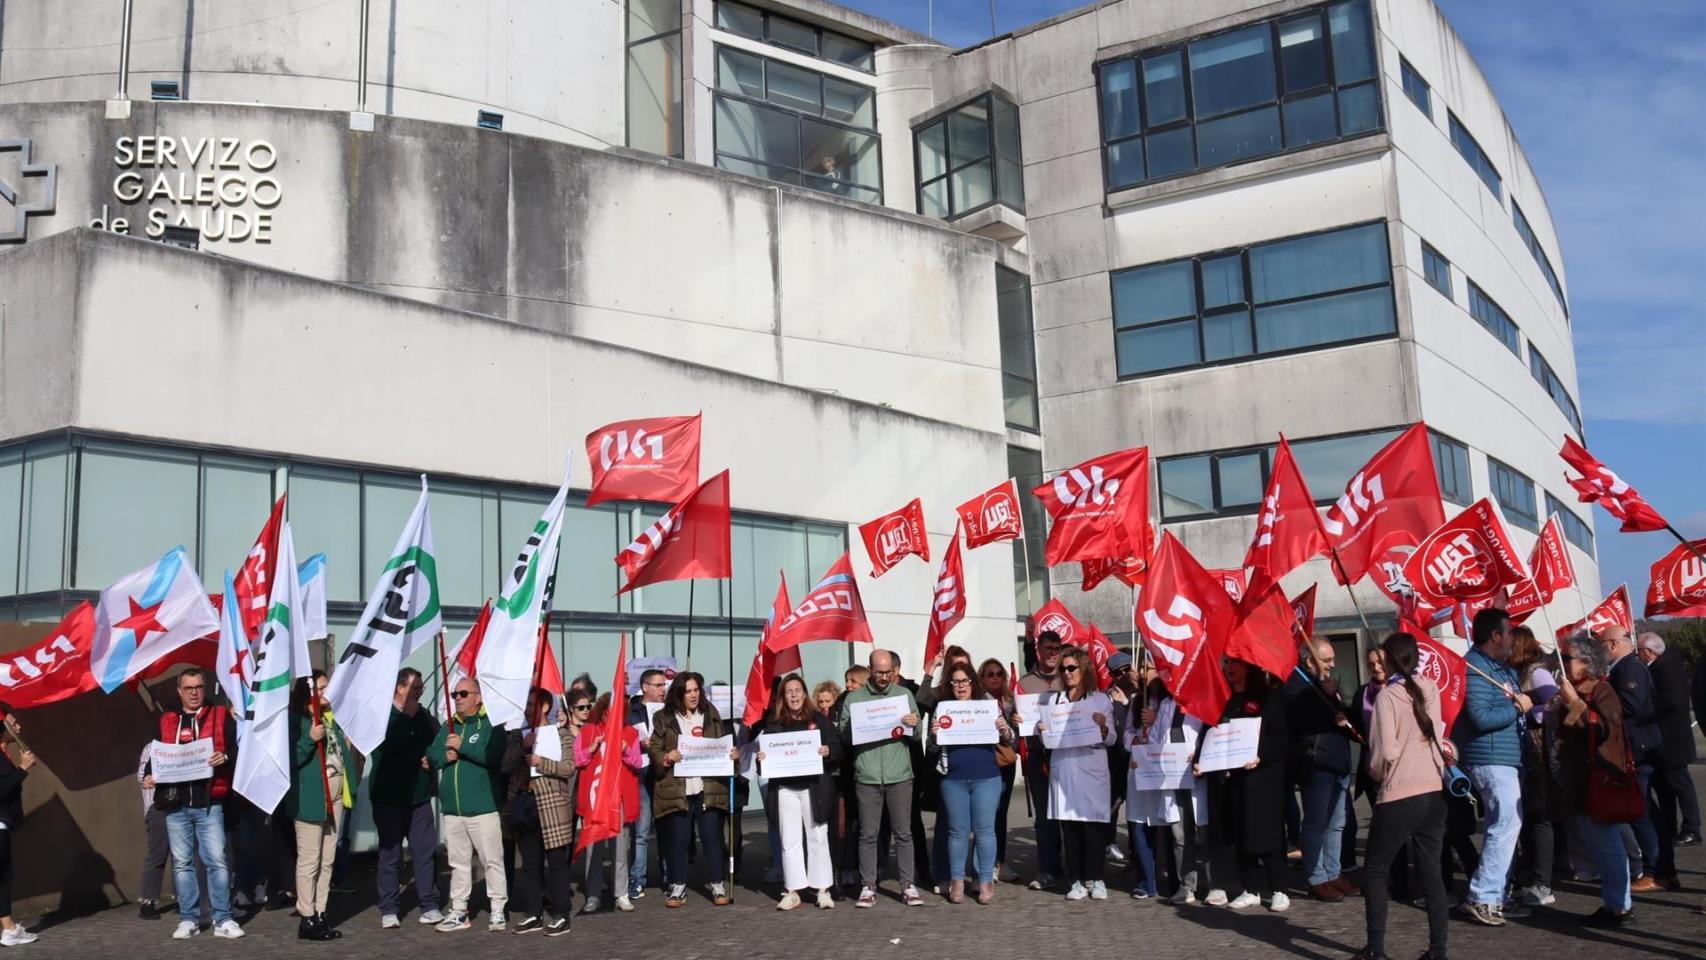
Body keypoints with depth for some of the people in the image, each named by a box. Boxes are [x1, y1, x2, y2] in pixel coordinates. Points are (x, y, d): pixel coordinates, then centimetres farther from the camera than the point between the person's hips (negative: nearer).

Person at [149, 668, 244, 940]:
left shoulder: (221, 716, 5)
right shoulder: (166, 720, 14)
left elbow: (238, 750, 2)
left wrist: (226, 757, -19)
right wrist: (150, 777, 1)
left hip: (209, 803, -3)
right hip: (175, 805, 3)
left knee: (217, 861, -4)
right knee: (182, 863, 7)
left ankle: (223, 920, 1)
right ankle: (188, 919, 16)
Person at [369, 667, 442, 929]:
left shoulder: (424, 716, 7)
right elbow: (386, 745, -22)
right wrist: (407, 716, -17)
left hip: (419, 794, 4)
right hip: (388, 796, -4)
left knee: (425, 851, 3)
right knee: (390, 853, 3)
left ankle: (429, 906, 9)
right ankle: (388, 910, 11)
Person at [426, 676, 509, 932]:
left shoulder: (491, 725, -6)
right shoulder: (448, 727, 16)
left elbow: (495, 756, -20)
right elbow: (431, 755, 14)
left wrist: (462, 746, -18)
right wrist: (445, 755, -7)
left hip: (483, 808, -6)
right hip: (452, 809, 6)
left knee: (492, 861, -2)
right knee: (458, 863, 13)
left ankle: (498, 911, 5)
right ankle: (459, 912, 21)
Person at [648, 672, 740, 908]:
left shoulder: (711, 715, 12)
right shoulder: (665, 719, 5)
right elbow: (654, 748, 3)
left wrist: (732, 753, -3)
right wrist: (666, 757, -16)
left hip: (709, 788, 1)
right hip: (676, 790, -1)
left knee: (713, 838, 3)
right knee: (677, 840, 4)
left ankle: (718, 886, 13)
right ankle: (678, 887, 16)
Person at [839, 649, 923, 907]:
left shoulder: (905, 694, 10)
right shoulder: (854, 698, 7)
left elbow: (918, 733, 9)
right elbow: (843, 734, 3)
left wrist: (914, 725, -13)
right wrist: (853, 726, -17)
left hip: (899, 775, 1)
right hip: (867, 776, -1)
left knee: (903, 832, 4)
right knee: (868, 834, 3)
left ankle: (908, 885, 10)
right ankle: (868, 886, 10)